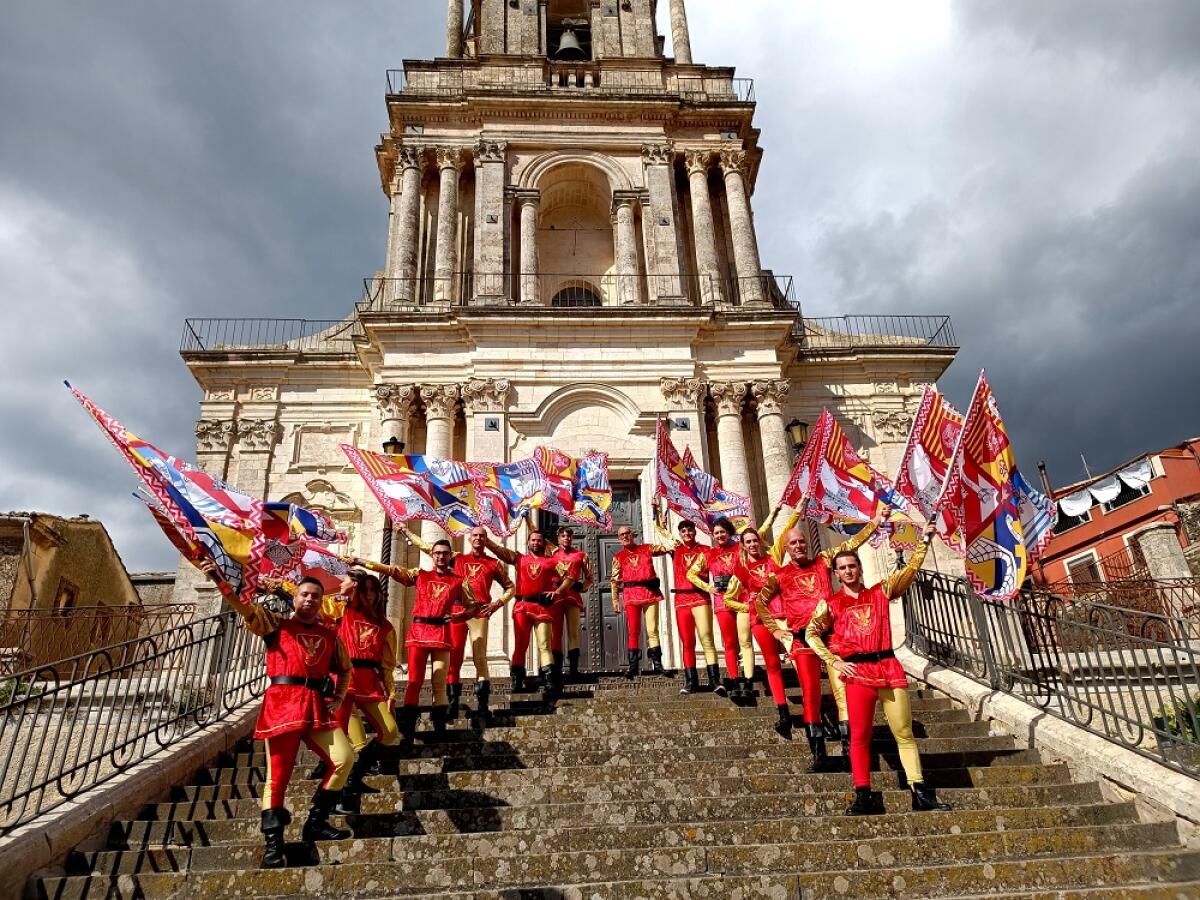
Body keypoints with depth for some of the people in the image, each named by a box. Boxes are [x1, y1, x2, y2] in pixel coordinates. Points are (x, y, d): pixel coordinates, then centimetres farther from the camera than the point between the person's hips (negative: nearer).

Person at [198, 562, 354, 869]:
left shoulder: (330, 635, 18)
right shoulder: (276, 624, 10)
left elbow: (345, 669, 26)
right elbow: (243, 607, -5)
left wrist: (337, 698, 9)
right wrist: (219, 579, -20)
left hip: (318, 705, 3)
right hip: (282, 703, -3)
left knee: (344, 758, -11)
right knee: (278, 774, -3)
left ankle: (316, 822, 5)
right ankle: (273, 844, 3)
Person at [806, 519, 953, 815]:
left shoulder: (881, 592, 12)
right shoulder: (831, 604, 8)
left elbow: (910, 570, 8)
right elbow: (811, 634, 5)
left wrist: (925, 540, 1)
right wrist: (835, 661, -3)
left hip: (889, 667, 2)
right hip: (857, 672, -2)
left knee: (904, 733, 3)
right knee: (859, 735, -3)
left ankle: (920, 793, 6)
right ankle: (864, 796, 1)